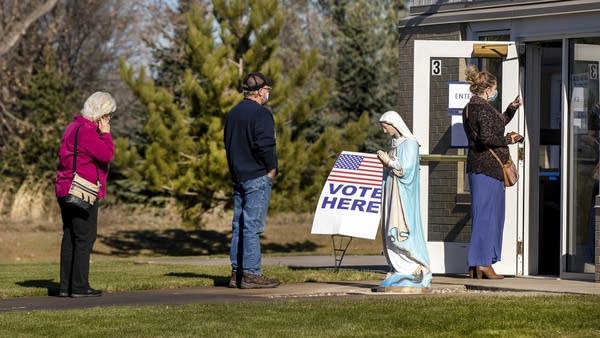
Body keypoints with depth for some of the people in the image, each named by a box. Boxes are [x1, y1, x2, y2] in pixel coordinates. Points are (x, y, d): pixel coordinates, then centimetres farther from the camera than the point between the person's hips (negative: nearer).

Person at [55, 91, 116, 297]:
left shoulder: (75, 127, 17)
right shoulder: (86, 131, -16)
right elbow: (107, 154, -19)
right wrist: (105, 133, -8)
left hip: (66, 191, 10)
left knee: (70, 238, 10)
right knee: (85, 238, -6)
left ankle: (66, 286, 11)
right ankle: (79, 286, -7)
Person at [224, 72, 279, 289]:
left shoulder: (233, 114, 15)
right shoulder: (261, 113, -12)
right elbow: (264, 145, -20)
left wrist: (235, 169, 17)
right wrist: (272, 169, -7)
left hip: (237, 177, 8)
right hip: (257, 177, -8)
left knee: (238, 226, 10)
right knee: (253, 226, -8)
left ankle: (237, 273, 12)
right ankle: (251, 274, -8)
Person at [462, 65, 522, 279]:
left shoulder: (471, 108, 17)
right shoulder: (483, 109, -14)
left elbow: (497, 124, 29)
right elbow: (487, 138, -23)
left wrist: (511, 109, 21)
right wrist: (508, 140, -9)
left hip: (476, 165, 10)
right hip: (488, 166, -10)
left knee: (482, 215, 13)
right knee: (487, 214, -7)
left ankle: (475, 266, 14)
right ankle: (483, 263, -6)